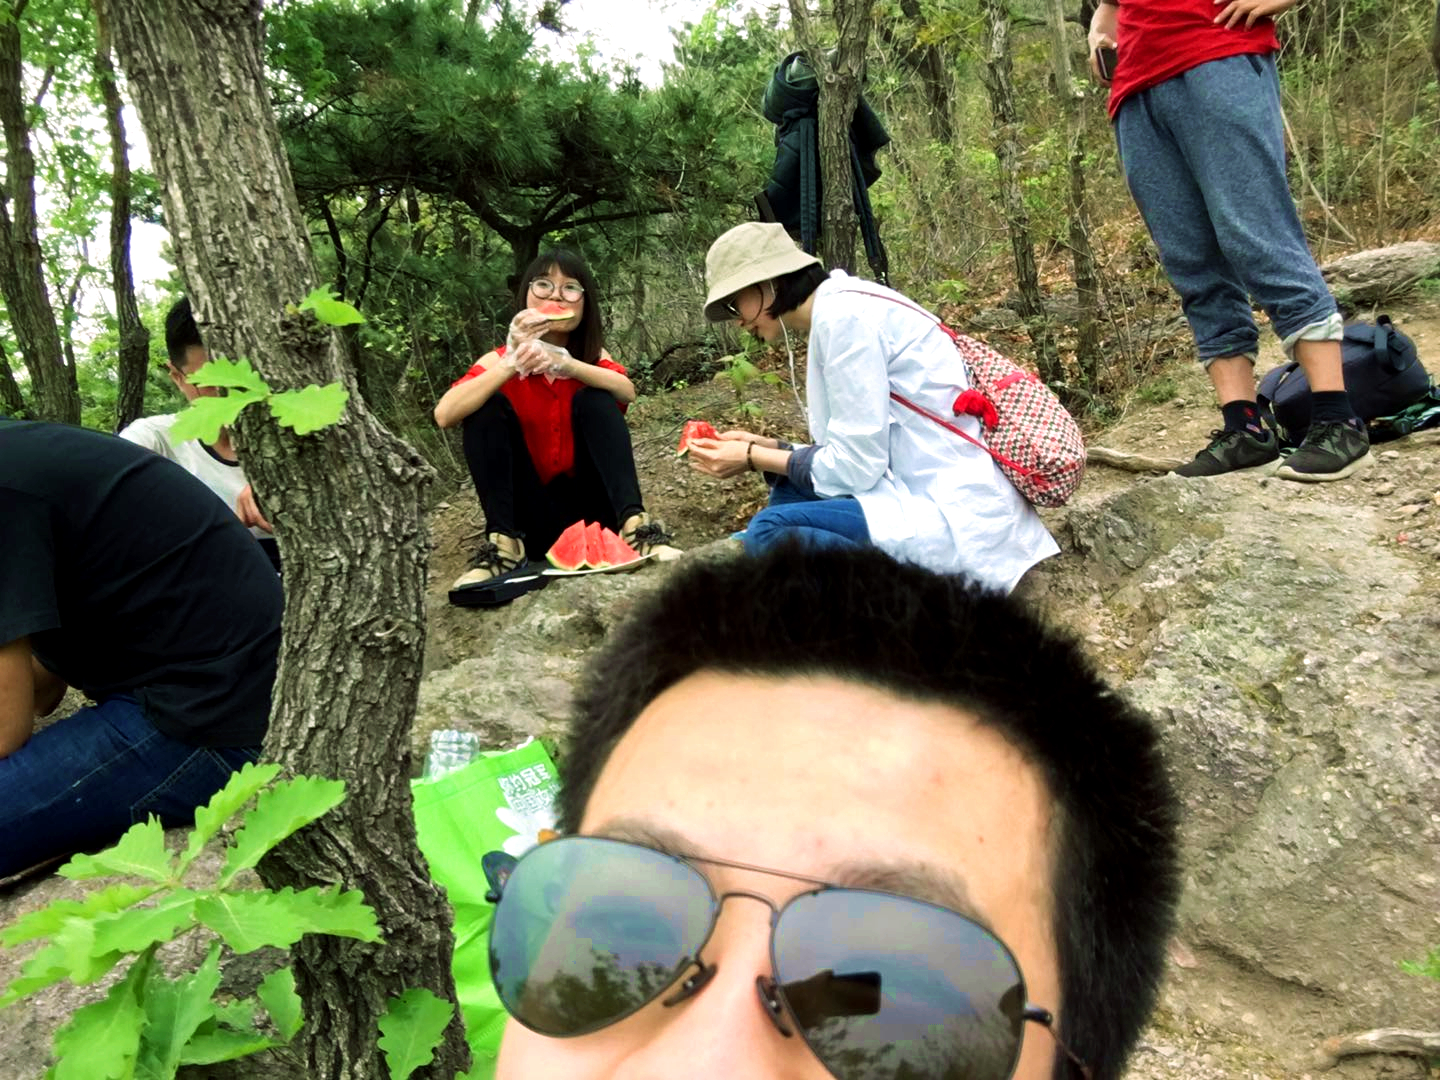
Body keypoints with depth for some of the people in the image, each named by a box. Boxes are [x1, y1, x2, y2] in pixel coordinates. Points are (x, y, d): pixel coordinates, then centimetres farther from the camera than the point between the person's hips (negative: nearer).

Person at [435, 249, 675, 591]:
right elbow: (444, 415, -20)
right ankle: (504, 542, -25)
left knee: (593, 398, -17)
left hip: (593, 510, 1)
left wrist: (564, 363, -36)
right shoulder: (501, 360, -2)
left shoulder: (592, 356, 3)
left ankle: (635, 525, -32)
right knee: (488, 404, -17)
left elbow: (627, 392, -21)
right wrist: (511, 363, -28)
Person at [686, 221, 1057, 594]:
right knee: (790, 490, 15)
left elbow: (856, 465, -16)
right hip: (933, 495, 10)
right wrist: (764, 447, 11)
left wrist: (754, 458, -4)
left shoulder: (841, 313, -13)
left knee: (769, 531, -17)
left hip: (956, 515, -10)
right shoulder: (841, 309, 15)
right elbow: (862, 452, 16)